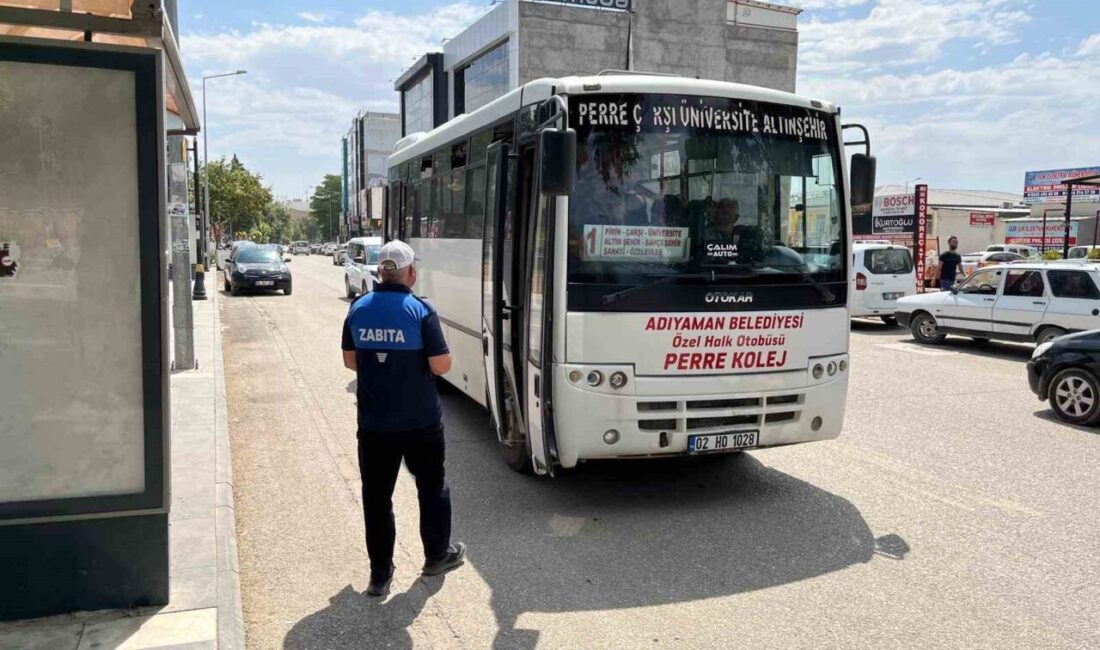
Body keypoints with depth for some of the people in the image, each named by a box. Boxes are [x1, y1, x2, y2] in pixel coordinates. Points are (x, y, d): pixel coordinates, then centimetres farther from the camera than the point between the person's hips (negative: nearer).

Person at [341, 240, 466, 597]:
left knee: (376, 495, 11)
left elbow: (350, 360, 8)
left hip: (373, 423, 3)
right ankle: (437, 554, 32)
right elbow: (441, 365, -15)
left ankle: (380, 573, 16)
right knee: (431, 486, 18)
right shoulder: (421, 311, -15)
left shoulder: (358, 309, -1)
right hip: (420, 421, -3)